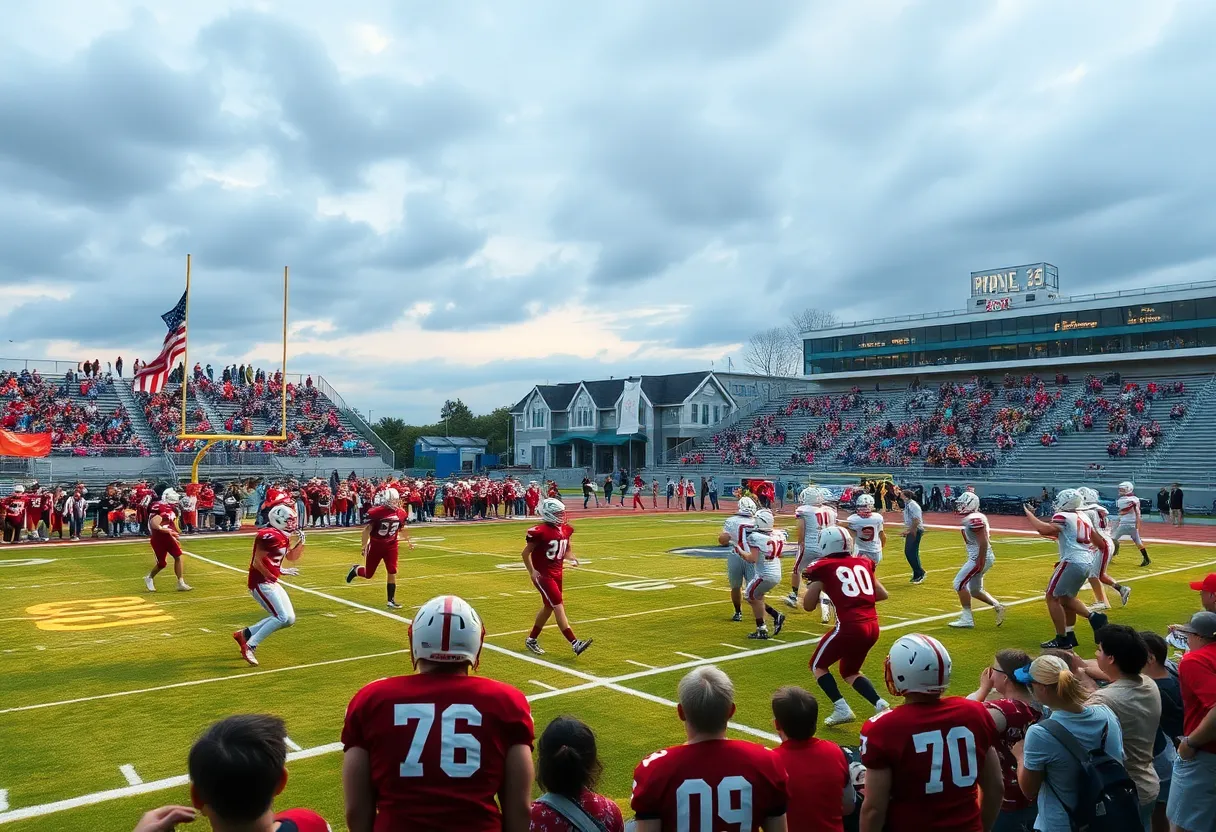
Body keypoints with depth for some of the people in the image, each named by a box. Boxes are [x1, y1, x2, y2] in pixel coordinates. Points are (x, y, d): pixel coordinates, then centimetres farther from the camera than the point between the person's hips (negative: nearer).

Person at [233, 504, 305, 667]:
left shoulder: (283, 537, 11)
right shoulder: (269, 536, -19)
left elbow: (292, 557, 24)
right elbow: (257, 562, -21)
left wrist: (301, 541, 10)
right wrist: (272, 576, -16)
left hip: (271, 583, 10)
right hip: (261, 583, -10)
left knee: (289, 619, 9)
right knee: (282, 618, -15)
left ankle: (244, 634, 17)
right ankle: (249, 647, -8)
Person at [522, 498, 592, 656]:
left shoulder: (565, 530, 4)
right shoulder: (540, 531, -18)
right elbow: (525, 553, -9)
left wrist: (570, 557, -3)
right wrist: (532, 572, -16)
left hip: (557, 574, 8)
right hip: (543, 575, -8)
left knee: (548, 607, 17)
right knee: (559, 607, -11)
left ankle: (531, 640, 33)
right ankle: (575, 644, -13)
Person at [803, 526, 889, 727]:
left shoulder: (823, 568, -1)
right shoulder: (862, 563, 14)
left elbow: (808, 605, 3)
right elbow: (882, 594, 21)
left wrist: (811, 583, 19)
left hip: (850, 627, -6)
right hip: (872, 627, 6)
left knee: (818, 666, 17)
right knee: (849, 671, 27)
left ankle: (841, 709, 1)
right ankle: (881, 705, 10)